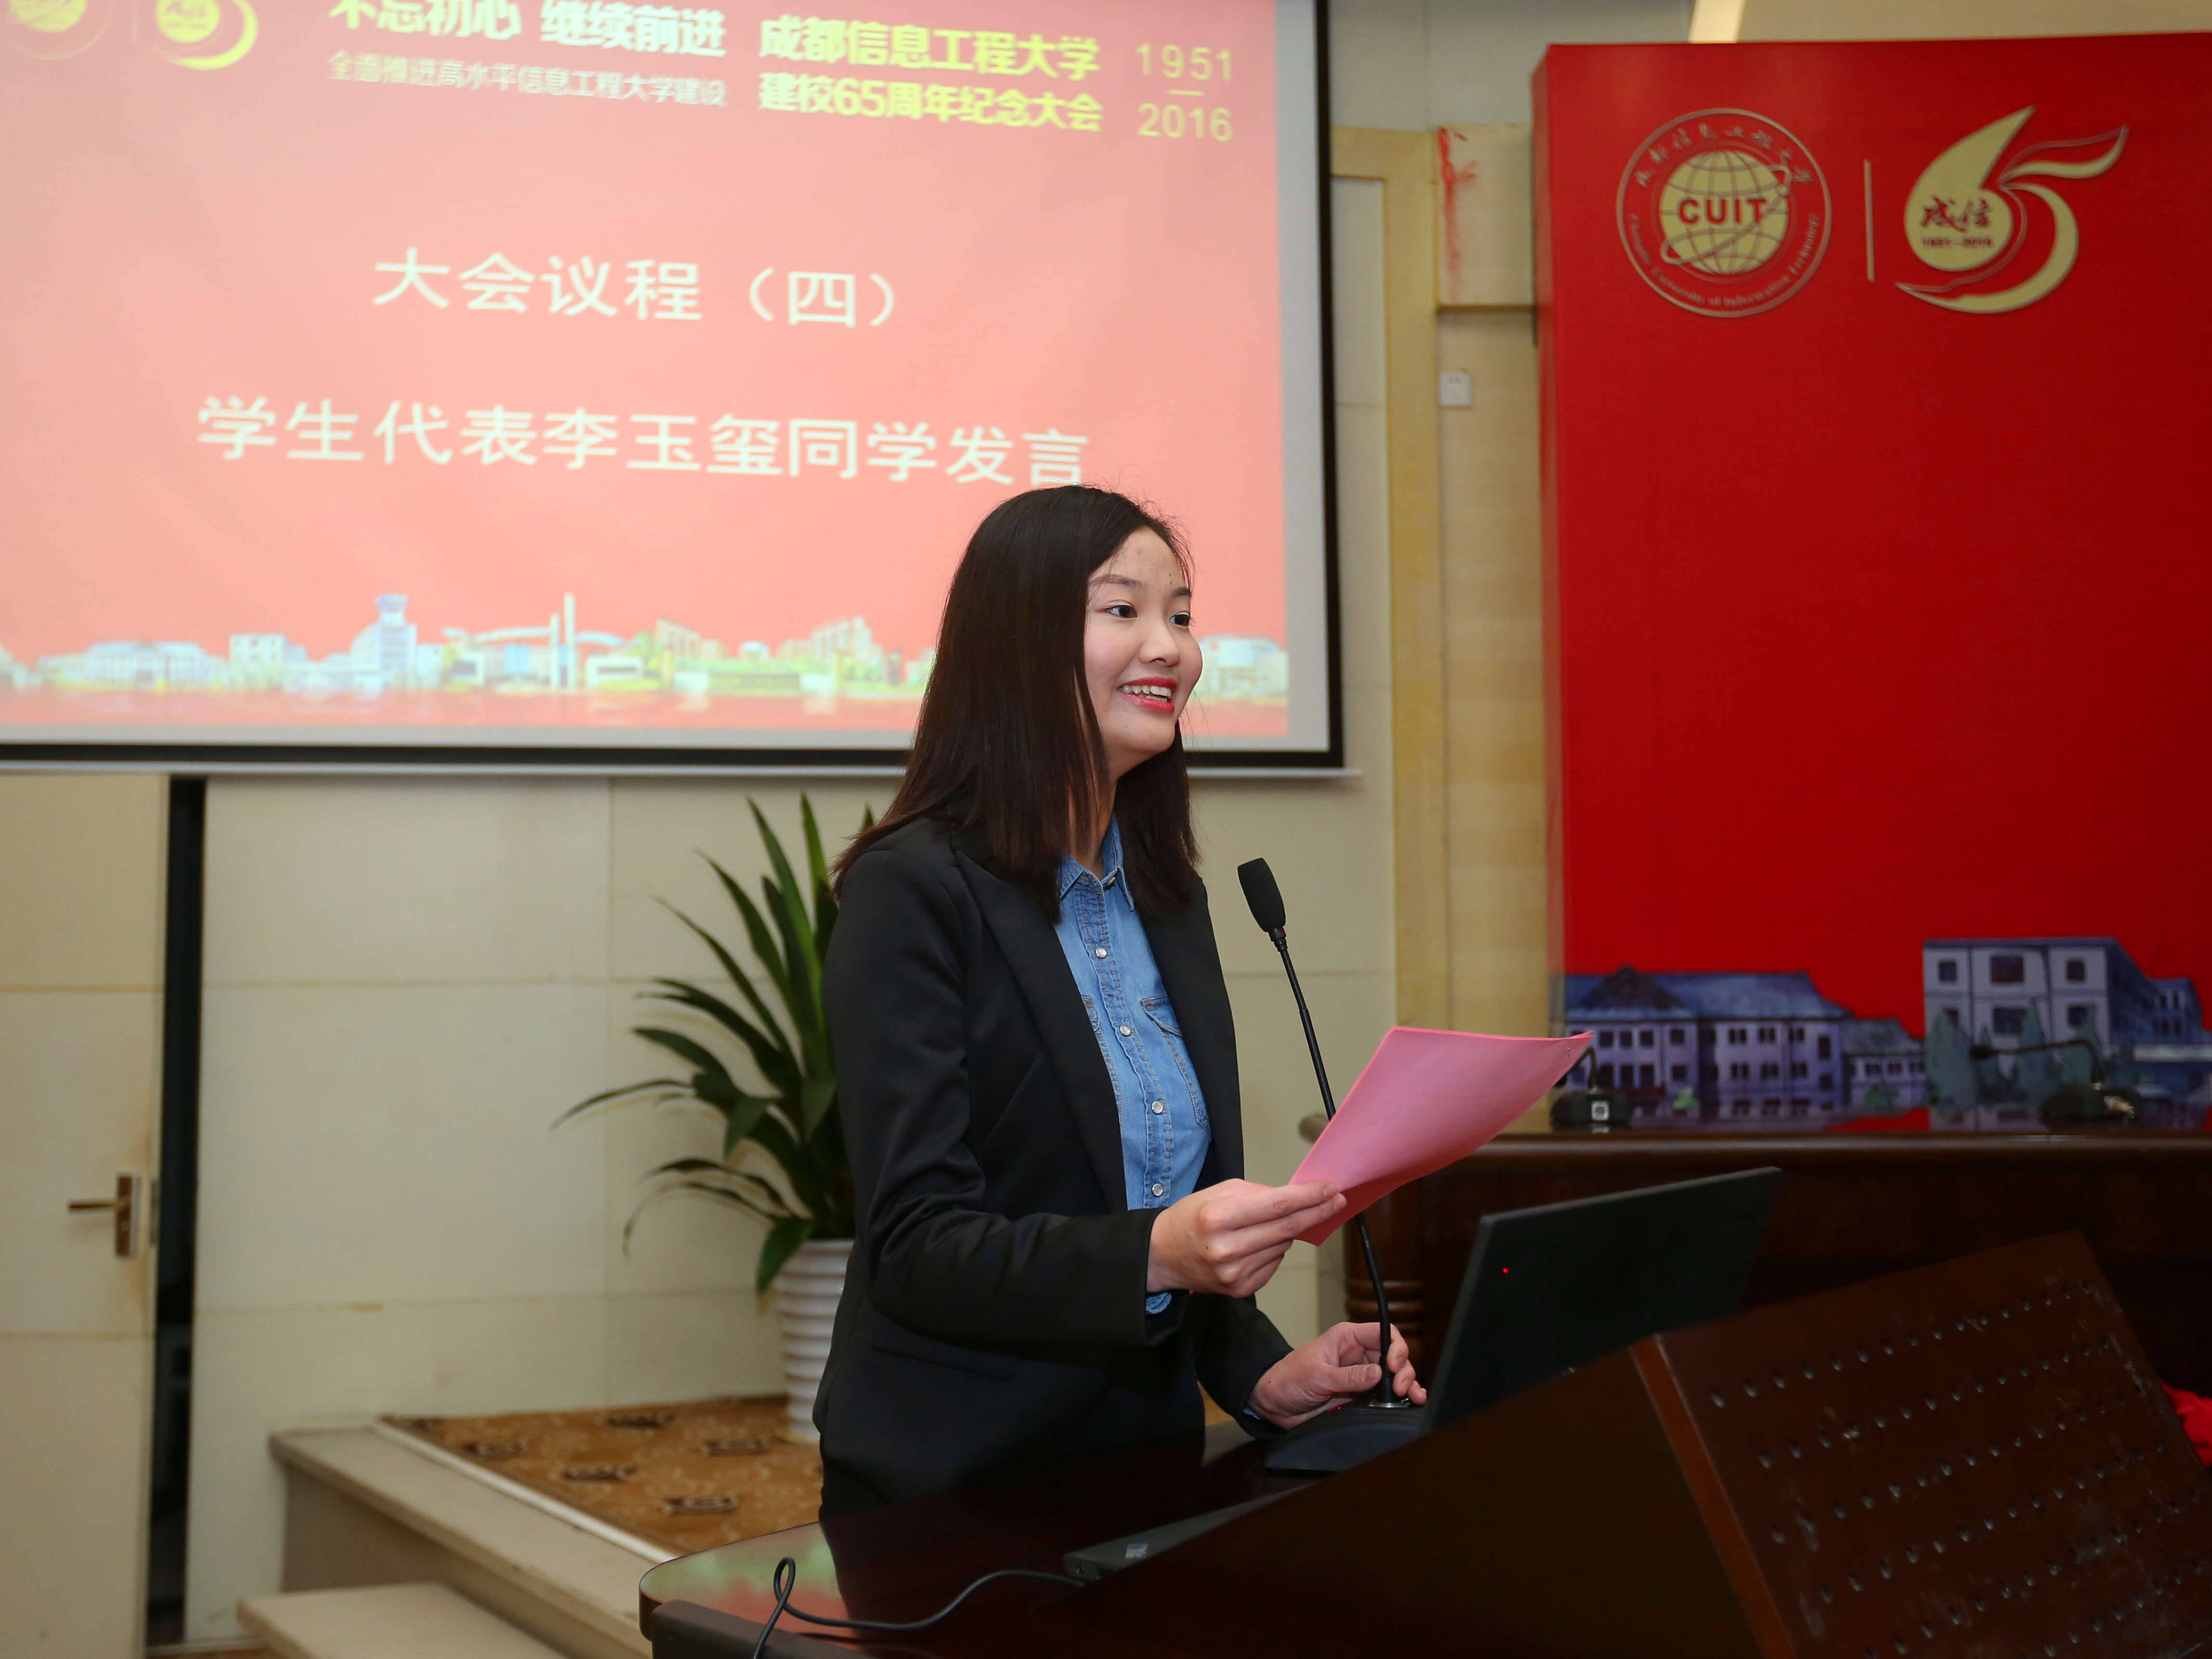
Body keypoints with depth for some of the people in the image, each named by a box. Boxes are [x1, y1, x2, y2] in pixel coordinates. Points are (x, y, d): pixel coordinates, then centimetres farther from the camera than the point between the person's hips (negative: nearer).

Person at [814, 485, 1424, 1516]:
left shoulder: (1168, 900, 11)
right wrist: (1154, 1255, -30)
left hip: (1144, 1460, 6)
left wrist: (1265, 1378, 0)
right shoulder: (911, 893, -11)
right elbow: (916, 1246, -17)